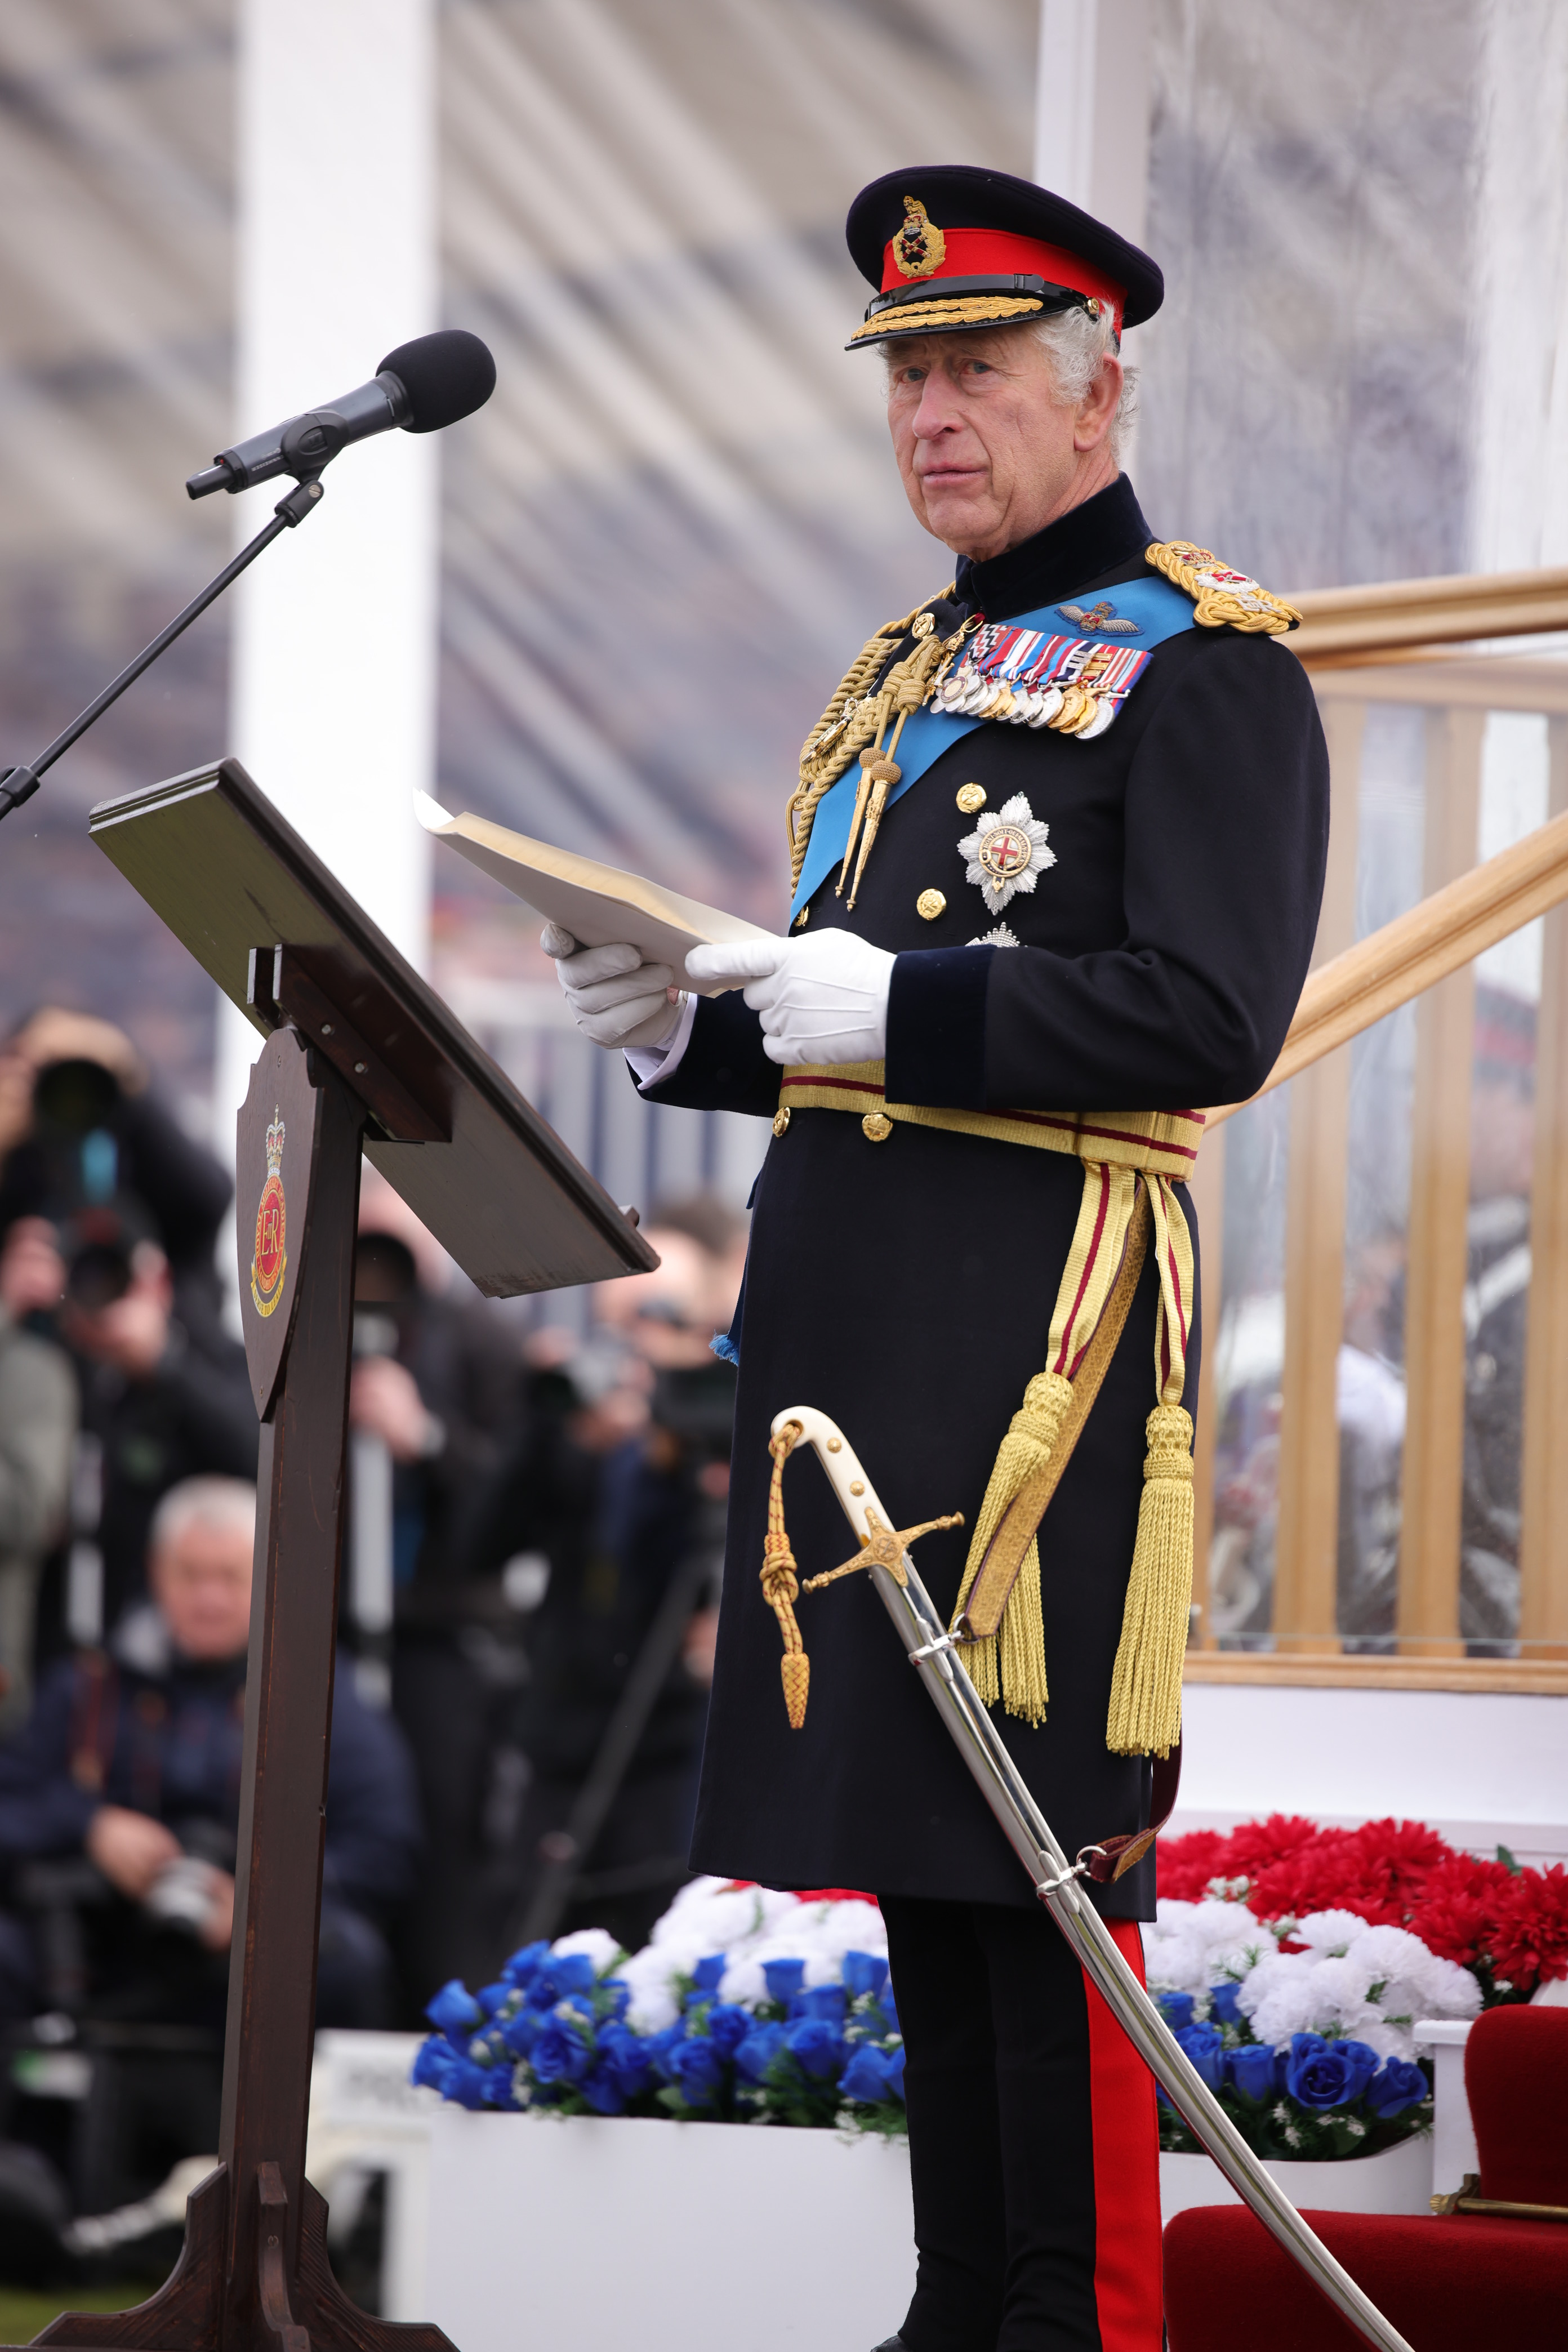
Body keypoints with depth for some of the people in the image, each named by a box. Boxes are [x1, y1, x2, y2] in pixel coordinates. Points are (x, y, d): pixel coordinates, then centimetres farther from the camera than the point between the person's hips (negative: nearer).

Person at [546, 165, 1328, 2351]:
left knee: (1038, 1847, -7)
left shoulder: (1203, 667, -5)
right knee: (915, 1837, 10)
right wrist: (693, 1024, 7)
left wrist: (891, 1006, -20)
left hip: (1046, 1325, -8)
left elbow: (1210, 1020, -15)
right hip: (851, 1317, 8)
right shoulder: (906, 678, 22)